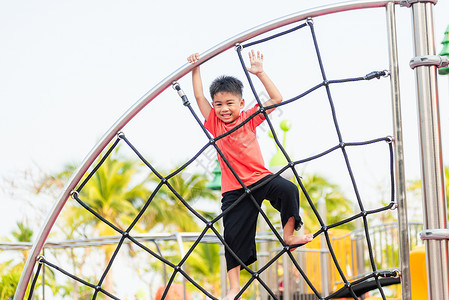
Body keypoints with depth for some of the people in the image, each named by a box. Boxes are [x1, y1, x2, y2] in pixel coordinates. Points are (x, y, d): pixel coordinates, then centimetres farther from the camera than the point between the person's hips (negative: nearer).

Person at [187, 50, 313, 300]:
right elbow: (199, 97, -3)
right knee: (234, 235, -1)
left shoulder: (249, 118, 3)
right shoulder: (215, 124, 3)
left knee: (288, 190, -28)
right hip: (234, 190, 0)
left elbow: (277, 99, -2)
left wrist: (260, 73, -8)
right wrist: (195, 69, -6)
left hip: (261, 178, 0)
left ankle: (289, 234, -9)